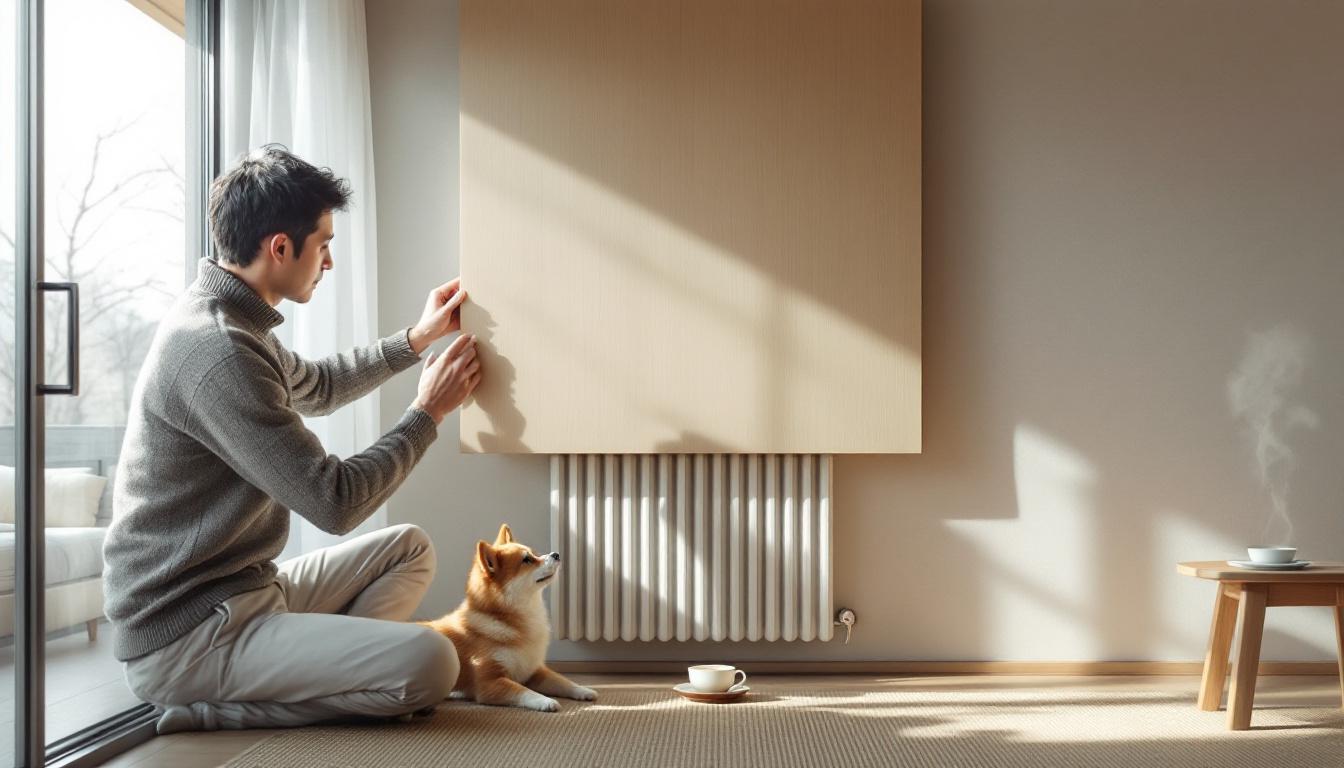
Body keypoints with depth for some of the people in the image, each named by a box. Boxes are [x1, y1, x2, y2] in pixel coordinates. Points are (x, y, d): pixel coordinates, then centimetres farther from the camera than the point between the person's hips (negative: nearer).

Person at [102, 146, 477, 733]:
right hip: (185, 634, -11)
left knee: (408, 547, 19)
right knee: (427, 663, -25)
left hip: (244, 591, 11)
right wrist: (427, 413, -7)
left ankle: (327, 672, 0)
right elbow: (335, 502, -21)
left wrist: (415, 340, 25)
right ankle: (208, 707, -10)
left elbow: (316, 387, 32)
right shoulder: (216, 352, -23)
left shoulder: (229, 322, 10)